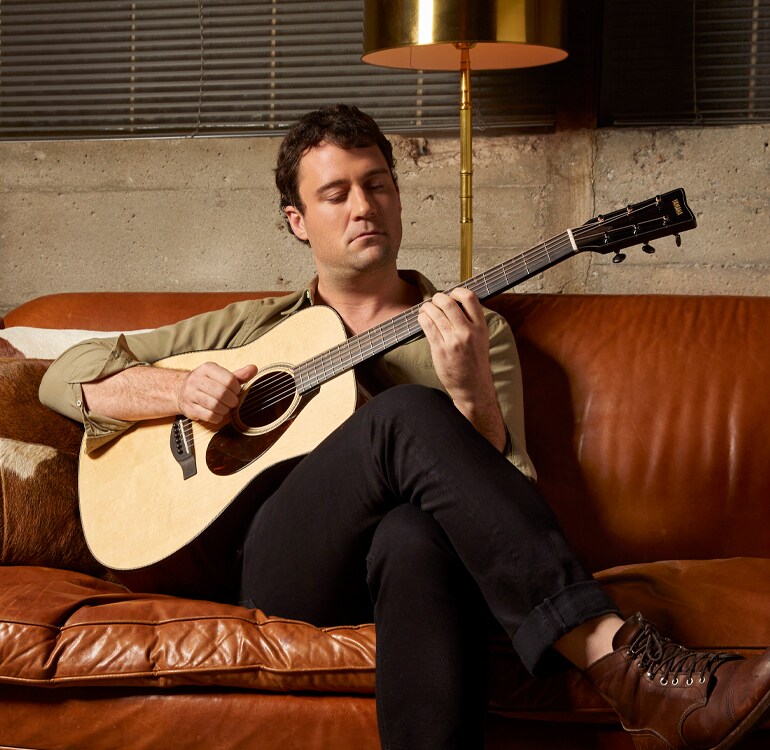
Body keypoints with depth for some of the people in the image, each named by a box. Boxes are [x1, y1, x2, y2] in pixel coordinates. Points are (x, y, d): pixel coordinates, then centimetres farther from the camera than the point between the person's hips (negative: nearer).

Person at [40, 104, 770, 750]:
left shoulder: (476, 333, 22)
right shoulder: (252, 327, 25)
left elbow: (510, 488, 9)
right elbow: (67, 375, 23)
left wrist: (471, 392, -12)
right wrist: (176, 390, 1)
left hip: (395, 565, 0)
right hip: (275, 570, 0)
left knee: (417, 533, -41)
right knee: (408, 418, -32)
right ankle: (618, 659, -43)